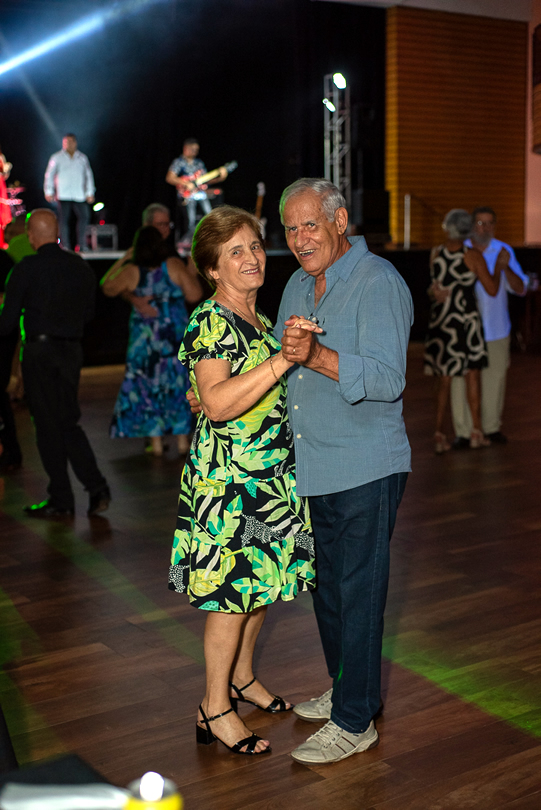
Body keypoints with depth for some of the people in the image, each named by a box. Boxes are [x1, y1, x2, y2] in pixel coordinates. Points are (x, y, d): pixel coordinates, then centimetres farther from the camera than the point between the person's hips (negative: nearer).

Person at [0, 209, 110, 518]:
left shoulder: (26, 268, -10)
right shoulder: (81, 266, 3)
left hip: (40, 350, -4)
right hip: (72, 350, 5)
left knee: (48, 425, 5)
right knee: (69, 422, 15)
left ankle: (61, 500, 11)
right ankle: (97, 488, 3)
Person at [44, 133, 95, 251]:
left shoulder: (82, 158, 13)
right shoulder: (57, 158, 8)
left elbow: (88, 175, 15)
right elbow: (49, 175, 8)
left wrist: (90, 193, 7)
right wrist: (49, 192, 0)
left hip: (80, 196, 1)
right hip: (63, 196, -1)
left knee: (84, 217, -12)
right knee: (64, 220, -3)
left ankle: (81, 245, -4)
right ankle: (65, 246, 1)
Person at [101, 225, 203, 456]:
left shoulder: (131, 271, -6)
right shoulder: (173, 266, -9)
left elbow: (107, 287, 7)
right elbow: (194, 295, -10)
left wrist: (120, 262, 13)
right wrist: (192, 274, 5)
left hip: (144, 339, 1)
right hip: (175, 337, 0)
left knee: (147, 386, 10)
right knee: (178, 384, 9)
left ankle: (156, 441, 10)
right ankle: (182, 439, 13)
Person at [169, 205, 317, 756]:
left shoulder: (259, 320, 12)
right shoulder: (209, 322, -15)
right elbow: (218, 403, -31)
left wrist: (300, 349, 12)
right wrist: (283, 359, -35)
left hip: (271, 472, 9)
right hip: (228, 475, -9)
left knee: (261, 578, 17)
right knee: (232, 588, -1)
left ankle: (242, 676, 37)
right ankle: (215, 707, 15)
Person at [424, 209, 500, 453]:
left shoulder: (435, 254, -1)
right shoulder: (473, 257, -11)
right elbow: (492, 290, -6)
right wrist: (498, 267, 9)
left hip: (440, 320, 3)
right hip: (466, 320, -3)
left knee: (444, 379, 9)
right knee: (472, 374, 11)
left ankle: (439, 434, 7)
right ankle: (476, 432, 15)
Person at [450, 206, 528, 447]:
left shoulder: (504, 251, 2)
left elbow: (520, 289, -4)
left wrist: (505, 268, -22)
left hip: (496, 329, 2)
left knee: (495, 377, 9)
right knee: (461, 379, -4)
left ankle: (492, 427, 25)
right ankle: (463, 431, 5)